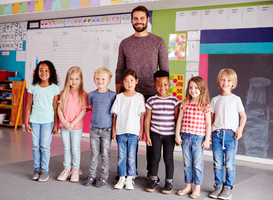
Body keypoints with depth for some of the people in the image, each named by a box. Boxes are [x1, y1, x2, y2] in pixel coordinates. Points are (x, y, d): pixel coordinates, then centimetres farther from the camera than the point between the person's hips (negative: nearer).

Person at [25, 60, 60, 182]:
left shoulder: (54, 88, -1)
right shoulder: (33, 87, 4)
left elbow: (55, 108, -1)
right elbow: (29, 106, 7)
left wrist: (56, 125, -2)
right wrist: (26, 122, 4)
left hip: (48, 121, -2)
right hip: (35, 120, 2)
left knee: (45, 146, 0)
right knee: (35, 146, 7)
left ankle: (44, 170, 11)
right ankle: (37, 169, 19)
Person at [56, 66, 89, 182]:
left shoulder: (83, 95, -7)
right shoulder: (64, 93, 3)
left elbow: (83, 111, -11)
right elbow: (59, 109, 1)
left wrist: (72, 123, -16)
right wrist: (64, 122, -11)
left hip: (77, 126, -3)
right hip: (64, 126, 3)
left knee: (75, 149, 5)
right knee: (66, 148, 12)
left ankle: (76, 170, 18)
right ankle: (67, 169, 23)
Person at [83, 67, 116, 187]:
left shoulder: (112, 95, -5)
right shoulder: (92, 94, 4)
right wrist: (95, 120, 11)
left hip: (107, 129, -2)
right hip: (94, 128, 3)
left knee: (105, 154, 4)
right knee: (94, 153, 9)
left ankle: (104, 177, 13)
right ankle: (92, 175, 18)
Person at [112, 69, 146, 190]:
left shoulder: (140, 97, 2)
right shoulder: (119, 97, 6)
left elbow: (142, 115, 3)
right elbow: (115, 115, 7)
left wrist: (141, 131, 0)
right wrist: (113, 130, 4)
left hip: (133, 131, -1)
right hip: (120, 131, 1)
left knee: (131, 156, 2)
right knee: (121, 156, 5)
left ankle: (129, 179, 13)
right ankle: (122, 178, 16)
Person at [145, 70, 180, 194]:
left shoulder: (174, 101, -1)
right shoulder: (151, 101, -1)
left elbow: (177, 119, 3)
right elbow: (147, 119, 1)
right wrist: (147, 135, -1)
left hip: (169, 135, 0)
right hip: (155, 134, 0)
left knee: (168, 158, 5)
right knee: (155, 157, 6)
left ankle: (169, 182, 17)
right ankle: (153, 180, 22)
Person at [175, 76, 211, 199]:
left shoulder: (205, 106, -4)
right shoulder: (185, 104, 4)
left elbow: (208, 124, -3)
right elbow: (179, 120, 8)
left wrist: (207, 139, -6)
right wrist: (177, 135, 4)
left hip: (198, 138, -3)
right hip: (185, 137, 3)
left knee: (197, 164, 3)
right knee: (187, 163, 12)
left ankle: (197, 188, 15)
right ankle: (188, 186, 24)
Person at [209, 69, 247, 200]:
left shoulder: (236, 99, 2)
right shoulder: (215, 100, 9)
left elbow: (243, 116, 6)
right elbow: (211, 118, 12)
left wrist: (240, 129, -8)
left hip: (230, 134, -2)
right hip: (216, 134, 2)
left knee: (229, 164, 0)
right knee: (217, 163, 5)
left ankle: (228, 187, 12)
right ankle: (218, 186, 18)